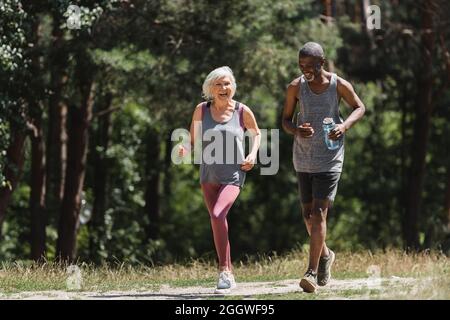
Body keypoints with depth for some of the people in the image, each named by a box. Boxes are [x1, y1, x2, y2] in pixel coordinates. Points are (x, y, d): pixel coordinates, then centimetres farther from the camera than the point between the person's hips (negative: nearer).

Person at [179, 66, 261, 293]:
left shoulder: (242, 112, -5)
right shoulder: (201, 110, -2)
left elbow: (256, 134, 12)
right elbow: (193, 141, 4)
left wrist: (253, 155, -5)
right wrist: (185, 150, -18)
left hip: (233, 175, -3)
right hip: (208, 175, 4)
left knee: (217, 215, -25)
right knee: (219, 223, 13)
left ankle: (224, 270, -17)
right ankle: (228, 274, 28)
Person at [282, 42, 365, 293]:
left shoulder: (339, 85, -8)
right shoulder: (296, 87, -3)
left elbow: (360, 108, 8)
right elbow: (285, 120, 6)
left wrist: (345, 125, -12)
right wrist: (296, 131, -18)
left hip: (329, 159, -3)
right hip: (303, 158, 4)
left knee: (319, 213, -14)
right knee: (308, 213, 13)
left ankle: (312, 273, -15)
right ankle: (325, 254, 40)